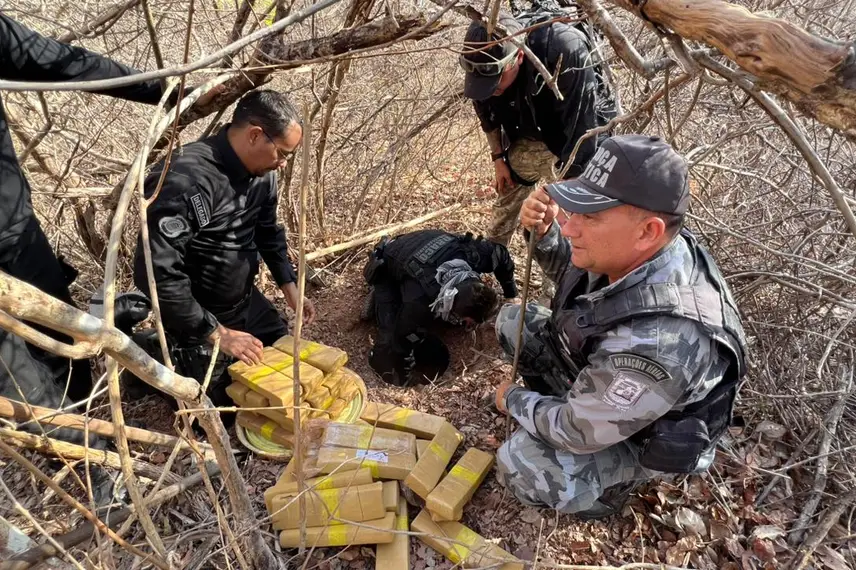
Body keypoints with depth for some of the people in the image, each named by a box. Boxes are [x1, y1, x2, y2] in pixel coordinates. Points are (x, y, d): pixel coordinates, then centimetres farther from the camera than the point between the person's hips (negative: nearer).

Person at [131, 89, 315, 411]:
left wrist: (290, 287, 1)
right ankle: (150, 355, 18)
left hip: (245, 300, 7)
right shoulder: (188, 181, -32)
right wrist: (216, 333, -28)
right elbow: (156, 273, -33)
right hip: (200, 314, -7)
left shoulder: (260, 172, -6)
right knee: (222, 406, 0)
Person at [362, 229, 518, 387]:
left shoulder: (473, 256, -34)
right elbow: (403, 342, -31)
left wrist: (511, 296, 3)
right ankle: (381, 292, 10)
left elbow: (501, 255, -9)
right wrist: (408, 376, -14)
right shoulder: (420, 300, -47)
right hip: (388, 270, -5)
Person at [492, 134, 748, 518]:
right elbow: (574, 274, 3)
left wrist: (513, 400, -11)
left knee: (519, 465, -26)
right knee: (513, 320, 3)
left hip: (648, 438, -7)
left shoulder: (656, 340, -44)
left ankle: (607, 485, 4)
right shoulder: (630, 252, -21)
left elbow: (577, 433, -30)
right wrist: (544, 232, -19)